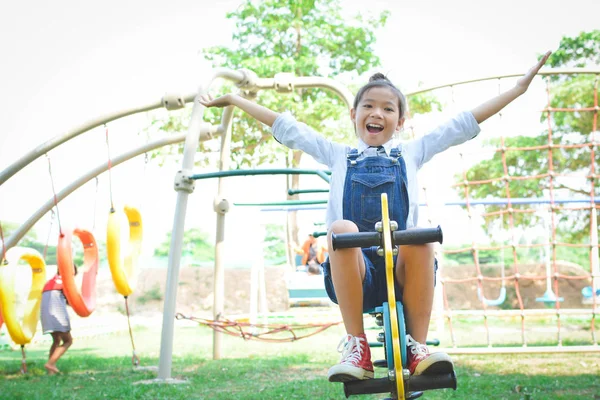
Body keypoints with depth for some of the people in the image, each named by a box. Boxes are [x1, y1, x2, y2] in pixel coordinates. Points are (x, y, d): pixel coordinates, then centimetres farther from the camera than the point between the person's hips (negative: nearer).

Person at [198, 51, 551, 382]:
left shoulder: (410, 154, 24)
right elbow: (286, 128, 25)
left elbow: (465, 123, 22)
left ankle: (418, 347, -25)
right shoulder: (339, 155, 24)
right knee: (342, 228, -33)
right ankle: (356, 347, -27)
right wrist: (233, 99, 26)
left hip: (400, 271, 0)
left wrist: (518, 87, 20)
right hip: (354, 275, 0)